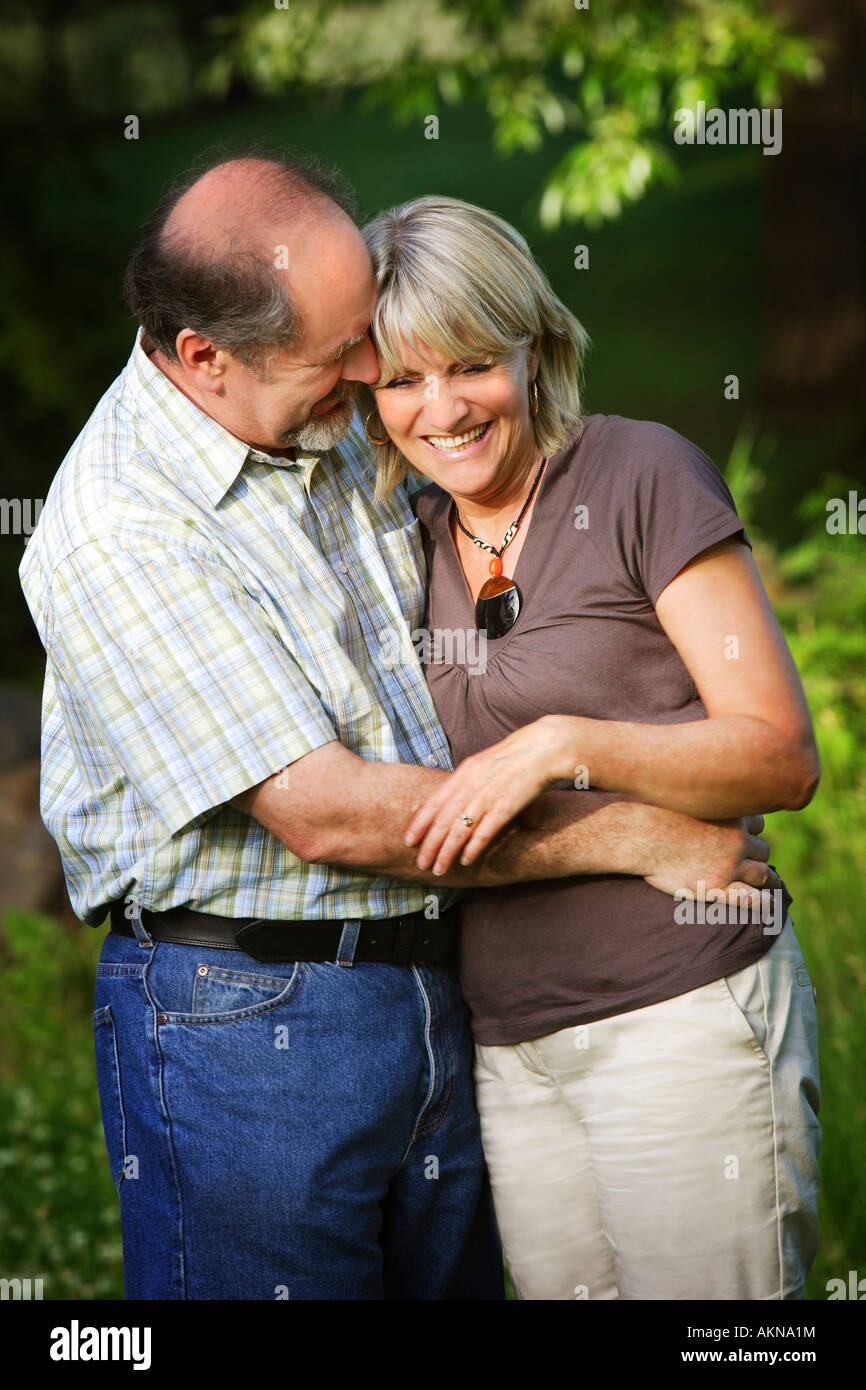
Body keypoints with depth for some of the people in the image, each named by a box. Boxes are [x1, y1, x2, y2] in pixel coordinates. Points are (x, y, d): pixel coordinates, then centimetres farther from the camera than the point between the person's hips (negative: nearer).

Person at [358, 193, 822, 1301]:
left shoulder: (638, 475, -6)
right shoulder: (410, 540, 12)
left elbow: (782, 758, -10)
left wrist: (565, 745, -21)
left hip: (681, 1012, -6)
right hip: (509, 1040, 6)